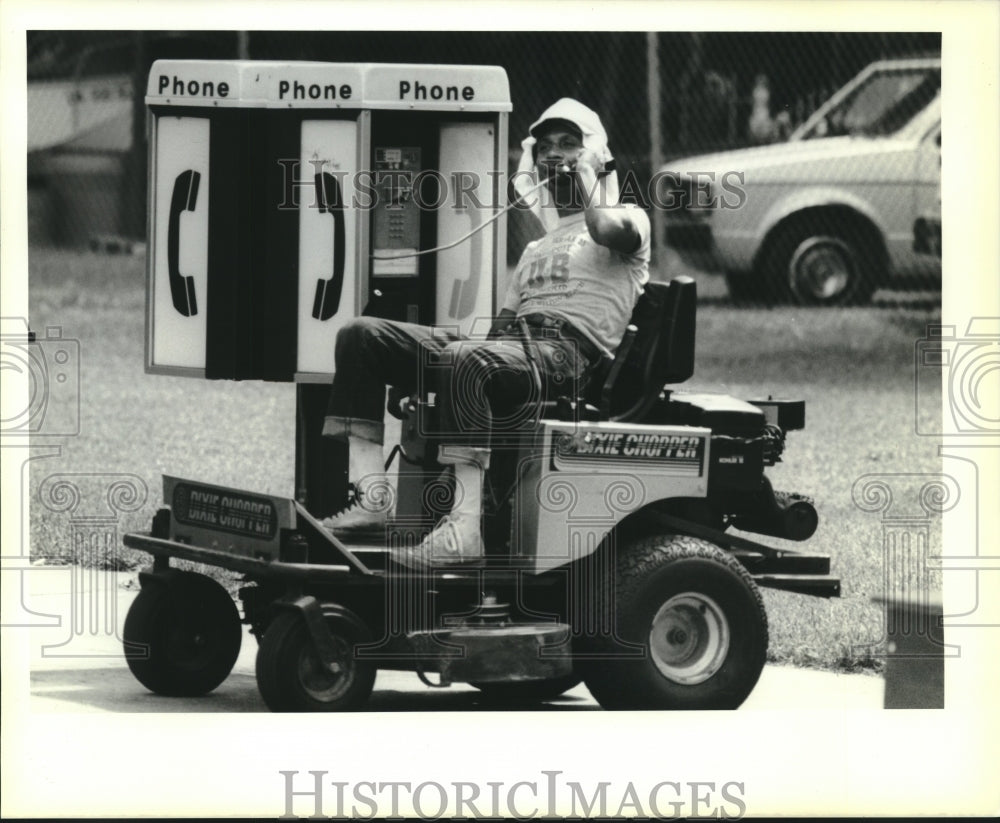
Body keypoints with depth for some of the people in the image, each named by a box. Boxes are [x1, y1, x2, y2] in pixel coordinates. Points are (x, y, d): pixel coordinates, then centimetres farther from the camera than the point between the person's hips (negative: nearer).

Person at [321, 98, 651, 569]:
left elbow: (611, 231, -14)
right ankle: (371, 497, -19)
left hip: (567, 348, -8)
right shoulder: (537, 250, 37)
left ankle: (463, 530, -48)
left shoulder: (629, 219, 14)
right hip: (510, 342, 8)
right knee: (360, 336, -7)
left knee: (467, 363, -41)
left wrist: (586, 184, 6)